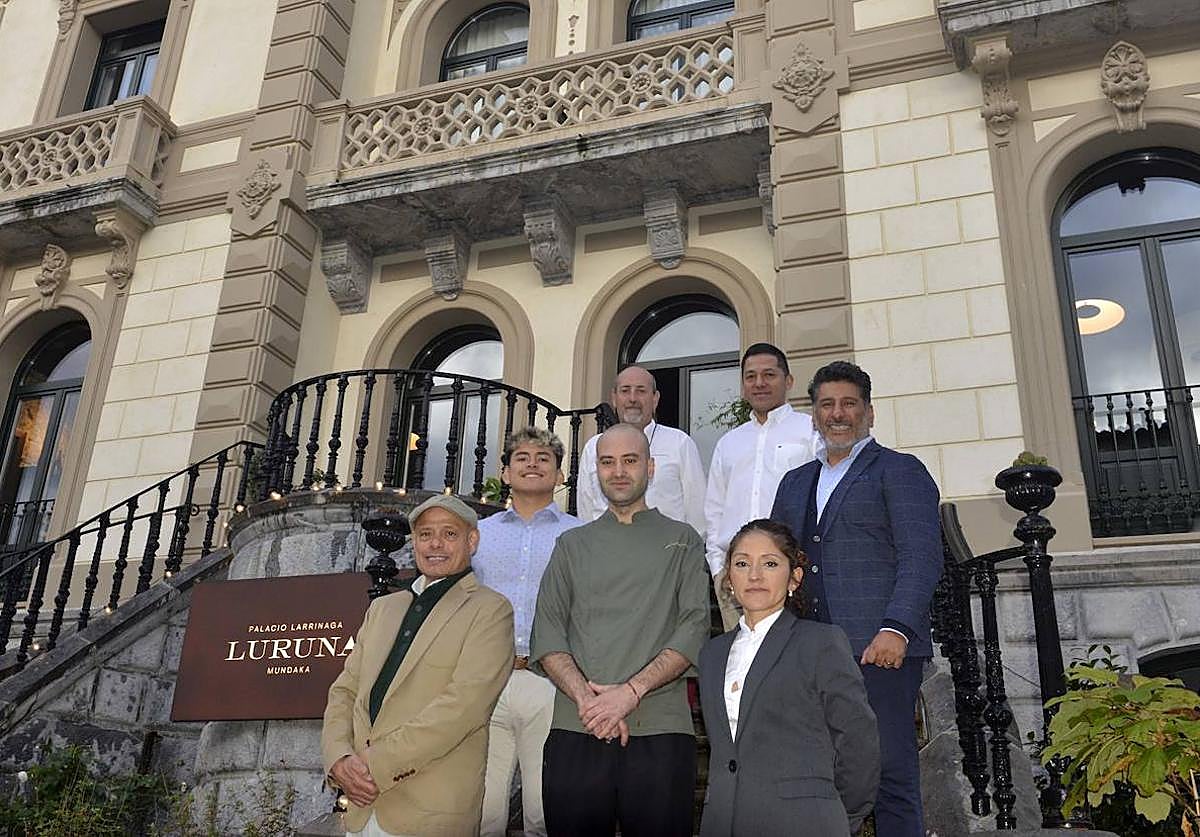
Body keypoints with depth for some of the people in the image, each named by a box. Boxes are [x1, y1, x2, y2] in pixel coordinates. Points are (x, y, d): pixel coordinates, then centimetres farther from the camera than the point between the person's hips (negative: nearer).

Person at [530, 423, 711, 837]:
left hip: (660, 730, -1)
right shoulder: (573, 544, 16)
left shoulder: (682, 541, 11)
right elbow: (547, 633, 6)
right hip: (575, 730, 1)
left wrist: (631, 691, -12)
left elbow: (694, 629, 0)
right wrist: (586, 699, -10)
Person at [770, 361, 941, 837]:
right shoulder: (795, 483, 22)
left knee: (891, 776, -4)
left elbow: (921, 558, -7)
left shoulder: (899, 471, 4)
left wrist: (895, 629, -19)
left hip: (879, 649, -5)